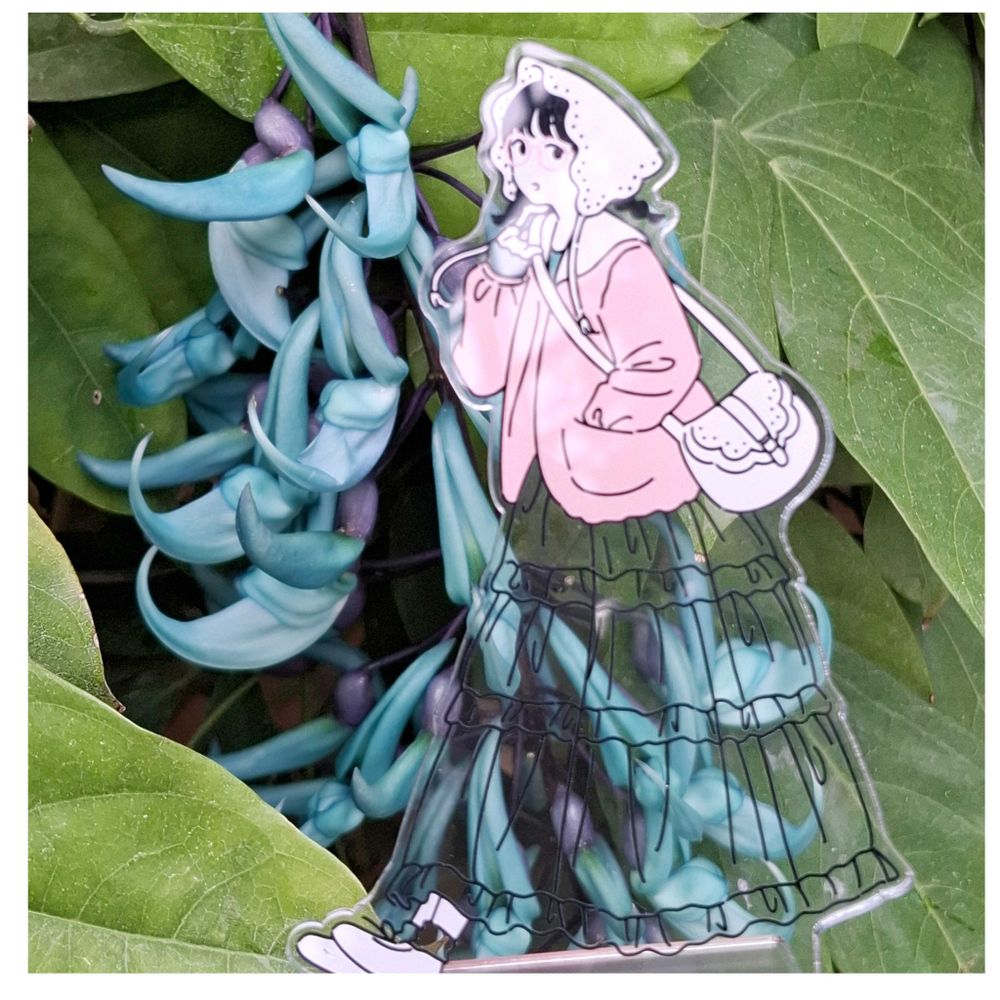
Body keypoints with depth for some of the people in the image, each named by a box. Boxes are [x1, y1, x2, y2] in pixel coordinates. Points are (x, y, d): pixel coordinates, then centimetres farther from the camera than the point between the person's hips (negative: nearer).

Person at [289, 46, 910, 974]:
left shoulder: (615, 252, -16)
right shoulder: (527, 252, 7)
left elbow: (666, 367, -23)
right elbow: (483, 379, 3)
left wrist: (585, 431, -13)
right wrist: (496, 278, -6)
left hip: (649, 524, -8)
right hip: (555, 535, 8)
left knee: (678, 702, 5)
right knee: (505, 706, 7)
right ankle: (433, 925, 15)